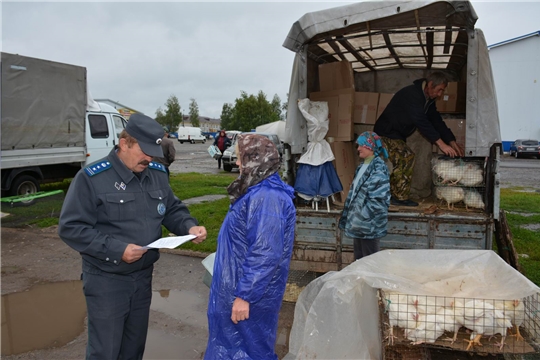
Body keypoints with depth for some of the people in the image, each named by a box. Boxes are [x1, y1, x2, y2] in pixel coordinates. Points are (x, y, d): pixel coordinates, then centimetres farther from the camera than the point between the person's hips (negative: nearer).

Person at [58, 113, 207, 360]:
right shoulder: (91, 178, -18)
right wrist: (117, 249, -26)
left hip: (143, 275, 6)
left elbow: (172, 210, 10)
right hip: (106, 280, -5)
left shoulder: (157, 174, 0)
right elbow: (70, 228, -18)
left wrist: (189, 226, -12)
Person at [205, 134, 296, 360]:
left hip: (249, 293, -10)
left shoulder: (266, 197, -26)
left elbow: (265, 254, -29)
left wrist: (245, 295, -25)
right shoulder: (258, 191, 9)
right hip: (238, 286, 10)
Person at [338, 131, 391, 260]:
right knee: (359, 258, 16)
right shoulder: (362, 166, 13)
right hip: (358, 222, 9)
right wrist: (347, 215, 18)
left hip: (369, 223, -9)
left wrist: (367, 216, -21)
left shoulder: (378, 168, -14)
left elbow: (378, 198, -20)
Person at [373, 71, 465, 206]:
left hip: (397, 135, 10)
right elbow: (421, 121, -31)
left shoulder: (428, 100, 6)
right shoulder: (412, 94, -24)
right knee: (407, 157, -19)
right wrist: (441, 144, -34)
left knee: (401, 163, 12)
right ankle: (401, 197, -12)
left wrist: (452, 142, -3)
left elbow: (436, 120, 6)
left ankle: (393, 196, 23)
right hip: (386, 133, -10)